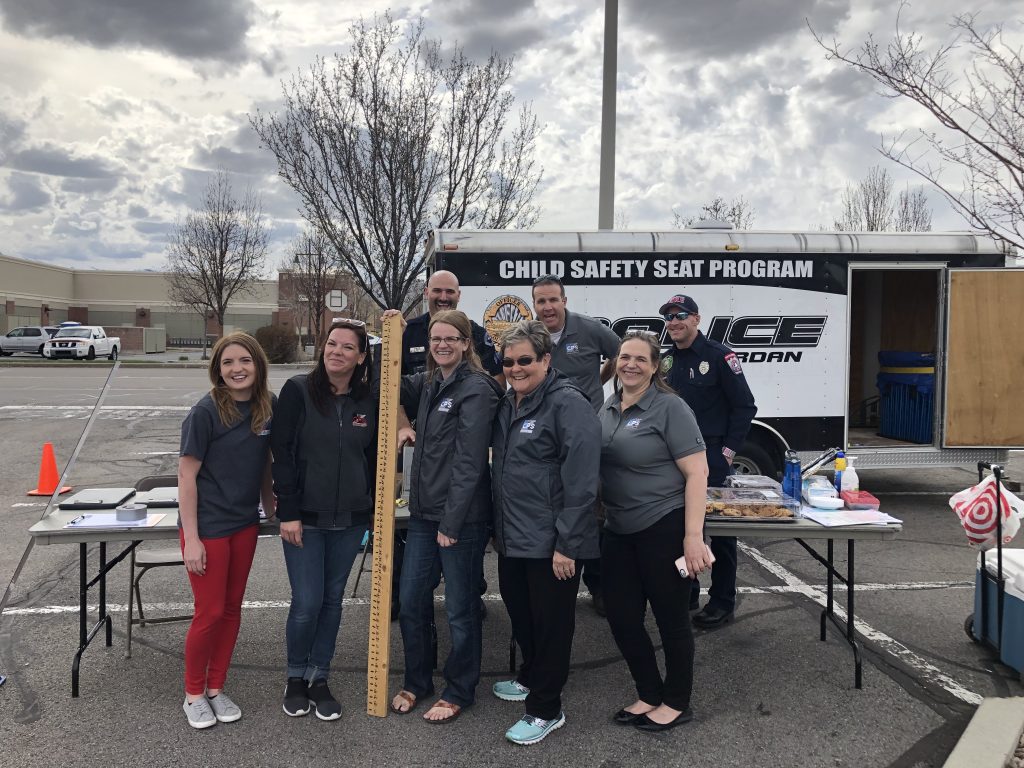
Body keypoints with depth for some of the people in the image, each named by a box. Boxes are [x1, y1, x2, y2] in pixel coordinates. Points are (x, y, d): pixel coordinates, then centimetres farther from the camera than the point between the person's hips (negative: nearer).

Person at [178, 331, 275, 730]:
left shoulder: (267, 407, -1)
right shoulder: (206, 412, -16)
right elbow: (186, 477, -13)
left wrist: (271, 511, 13)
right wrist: (191, 538, -15)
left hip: (245, 524, 5)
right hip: (207, 527, -5)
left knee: (232, 608, 13)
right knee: (210, 612, 3)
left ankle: (216, 688, 30)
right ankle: (194, 693, 24)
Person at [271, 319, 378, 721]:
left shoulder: (369, 399, 1)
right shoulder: (297, 390, -8)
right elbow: (282, 453, -9)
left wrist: (375, 510, 7)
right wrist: (288, 513, -13)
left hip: (349, 519, 3)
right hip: (304, 518, -3)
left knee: (332, 600, 12)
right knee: (307, 602, -1)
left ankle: (319, 679, 28)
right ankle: (296, 677, 24)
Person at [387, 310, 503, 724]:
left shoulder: (476, 388, -13)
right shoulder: (428, 384, 10)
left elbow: (469, 461, -17)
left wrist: (451, 522, -18)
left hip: (462, 517, -7)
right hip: (424, 513, 7)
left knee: (459, 608, 7)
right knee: (411, 601, 14)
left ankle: (458, 692, 25)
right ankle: (416, 682, 33)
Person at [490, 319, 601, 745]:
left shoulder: (568, 403, -17)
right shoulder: (508, 403, 10)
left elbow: (581, 481, -21)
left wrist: (567, 544, -21)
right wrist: (498, 526, 18)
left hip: (551, 543, -8)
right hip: (512, 536, 8)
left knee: (550, 623, 6)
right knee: (519, 612, 22)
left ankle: (545, 709, 21)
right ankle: (531, 678, 45)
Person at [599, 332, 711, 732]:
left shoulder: (669, 408, -12)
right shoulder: (608, 407, 8)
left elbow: (697, 473, -16)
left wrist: (693, 537, -22)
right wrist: (605, 516, 13)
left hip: (665, 528, -7)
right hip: (620, 530, 7)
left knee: (670, 617, 7)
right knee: (621, 617, 11)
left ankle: (676, 703, 26)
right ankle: (649, 695, 31)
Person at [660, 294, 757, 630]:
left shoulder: (719, 356, -8)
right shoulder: (666, 361, 11)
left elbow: (744, 406, -8)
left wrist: (728, 451, -11)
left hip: (712, 459, -6)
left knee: (720, 530, 3)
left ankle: (722, 602, 13)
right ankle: (686, 594, 27)